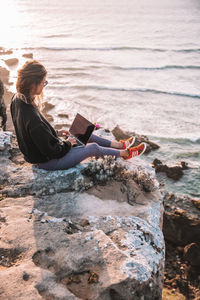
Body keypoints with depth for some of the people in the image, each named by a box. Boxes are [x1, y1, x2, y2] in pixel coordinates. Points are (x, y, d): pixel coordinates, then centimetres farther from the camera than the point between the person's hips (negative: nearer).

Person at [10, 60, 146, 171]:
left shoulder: (18, 99, -9)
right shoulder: (32, 116, -39)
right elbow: (53, 150, -28)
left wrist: (56, 133, 6)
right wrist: (67, 143, -10)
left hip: (37, 151, 9)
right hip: (48, 161, -9)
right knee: (93, 147, 6)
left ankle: (119, 144, 36)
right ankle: (125, 153, 32)